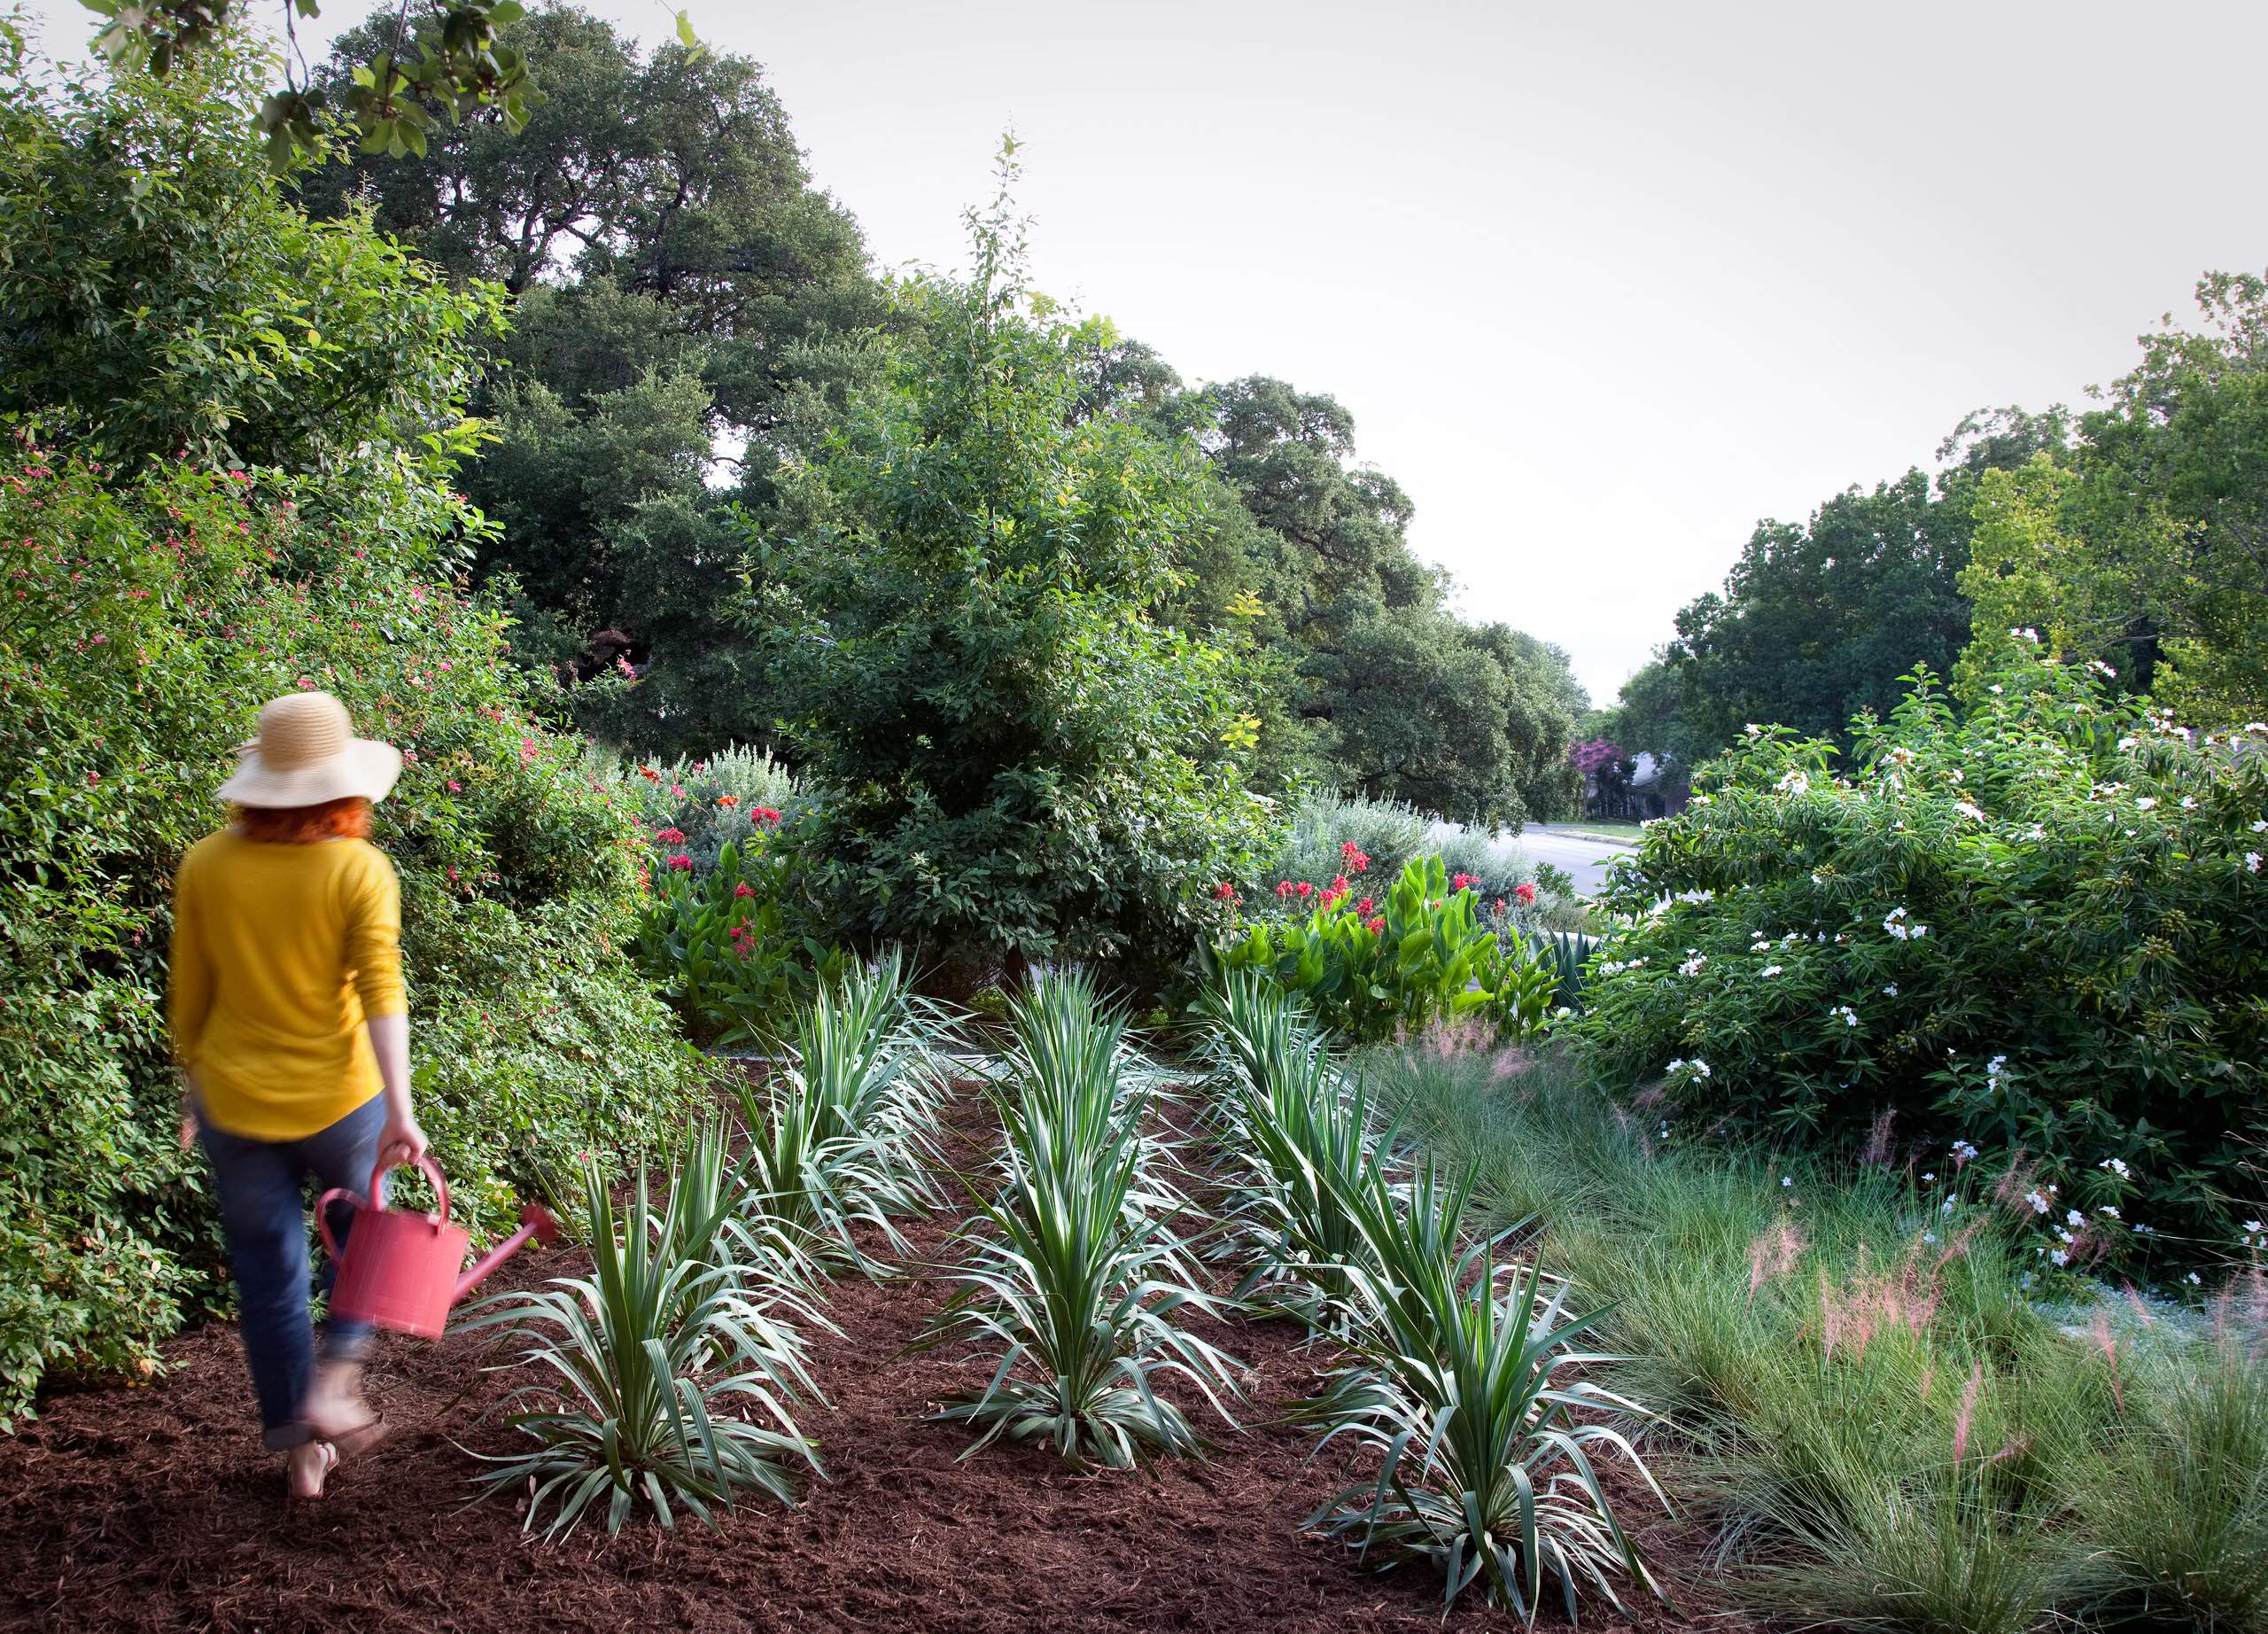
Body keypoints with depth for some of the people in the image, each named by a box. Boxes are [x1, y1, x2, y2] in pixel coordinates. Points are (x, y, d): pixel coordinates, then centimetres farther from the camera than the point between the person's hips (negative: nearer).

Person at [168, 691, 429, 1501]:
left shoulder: (205, 865, -4)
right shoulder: (359, 869, -12)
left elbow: (188, 997, 3)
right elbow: (381, 993, -18)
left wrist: (195, 1091, 15)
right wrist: (401, 1109, -19)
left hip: (236, 1106, 2)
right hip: (339, 1100, -2)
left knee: (268, 1278, 14)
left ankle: (298, 1450, 24)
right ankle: (334, 1381, 9)